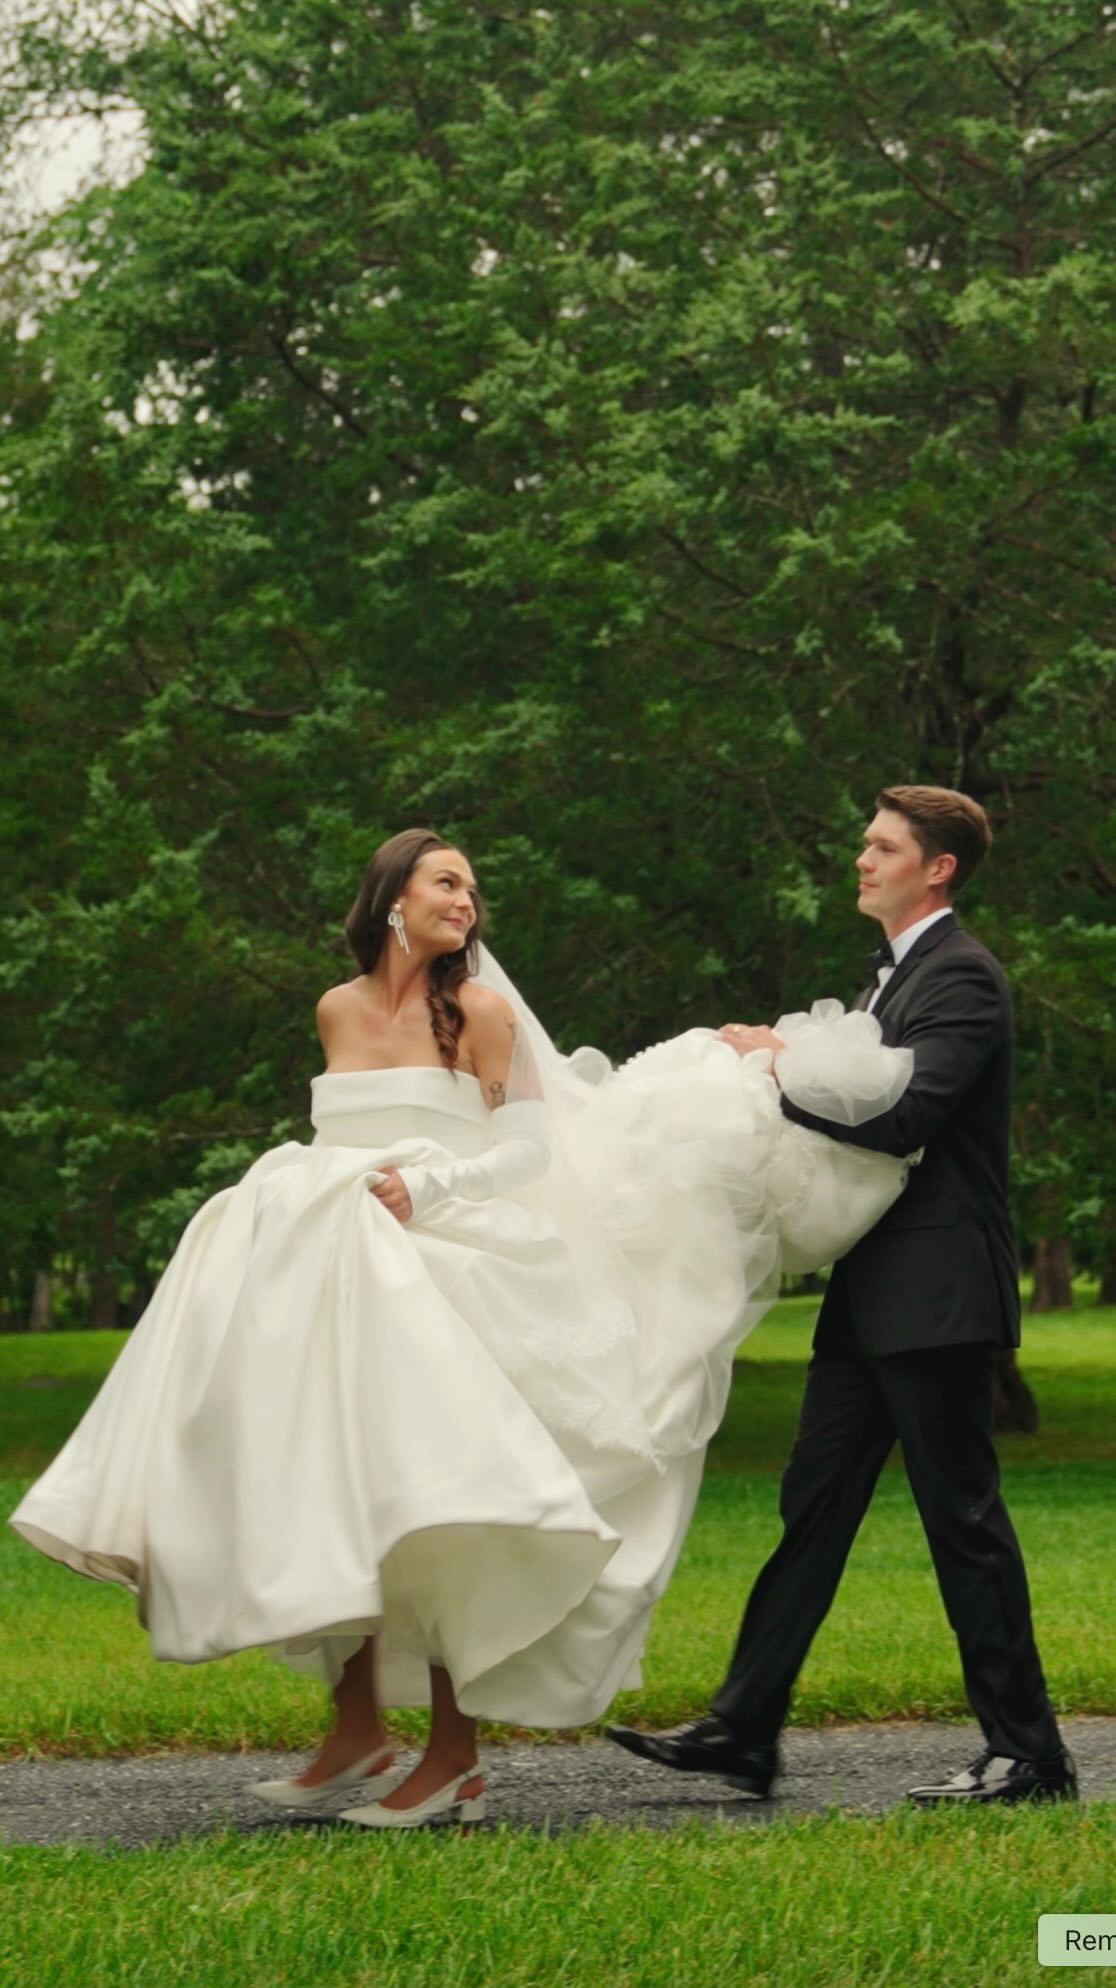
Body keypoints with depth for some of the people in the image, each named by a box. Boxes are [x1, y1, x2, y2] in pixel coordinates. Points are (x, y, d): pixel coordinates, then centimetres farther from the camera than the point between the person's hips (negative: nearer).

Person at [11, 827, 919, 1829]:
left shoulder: (480, 1011, 1)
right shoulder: (338, 1011, 13)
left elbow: (526, 1148, -3)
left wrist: (427, 1187, -15)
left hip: (437, 1276, -5)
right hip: (330, 1284, 5)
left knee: (429, 1507, -11)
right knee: (334, 1501, 3)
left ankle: (455, 1755, -7)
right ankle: (360, 1729, 12)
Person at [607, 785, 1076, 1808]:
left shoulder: (961, 976, -12)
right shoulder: (894, 973, 19)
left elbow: (902, 1114, -24)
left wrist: (784, 1066, -16)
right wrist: (784, 1065, 6)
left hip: (936, 1295, -10)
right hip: (875, 1298, 10)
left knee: (963, 1514, -4)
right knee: (813, 1503, 9)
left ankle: (1028, 1753, 5)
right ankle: (743, 1732, 12)